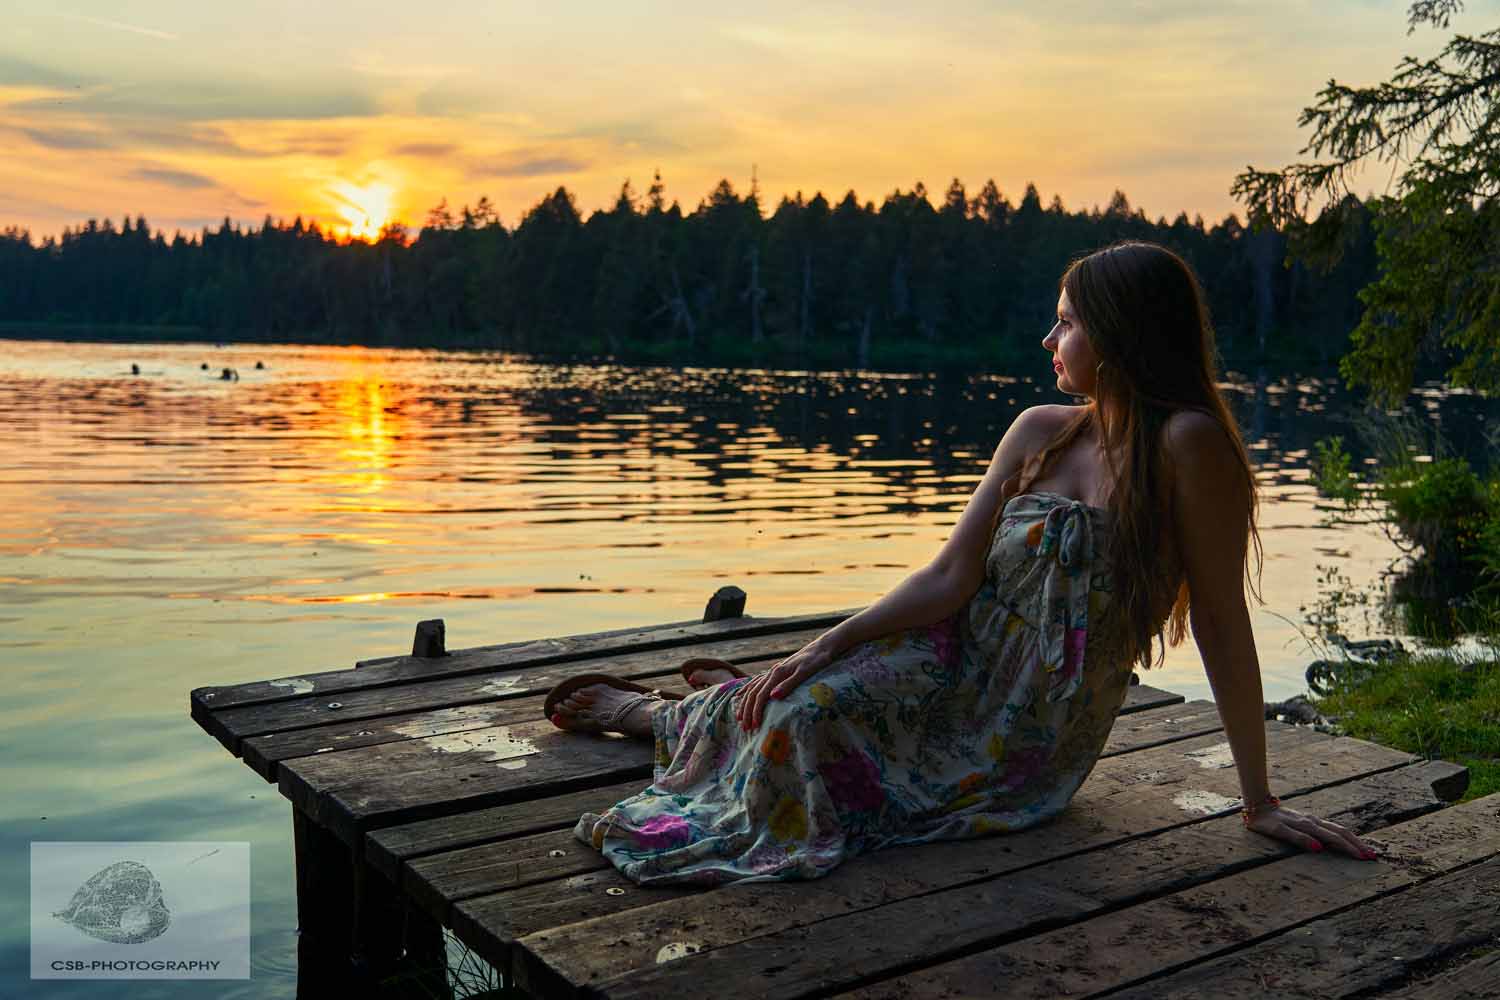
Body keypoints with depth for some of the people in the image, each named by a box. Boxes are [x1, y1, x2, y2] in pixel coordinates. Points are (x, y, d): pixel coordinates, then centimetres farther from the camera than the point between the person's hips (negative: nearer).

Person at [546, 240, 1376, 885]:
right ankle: (653, 711, 13)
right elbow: (951, 575, -3)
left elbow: (1221, 622, -18)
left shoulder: (1186, 443, -19)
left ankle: (653, 711, 16)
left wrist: (1259, 801, -13)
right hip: (958, 660, 4)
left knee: (805, 724, -15)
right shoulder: (1040, 432, 0)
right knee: (800, 708, -19)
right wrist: (827, 644, -14)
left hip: (1035, 736, -4)